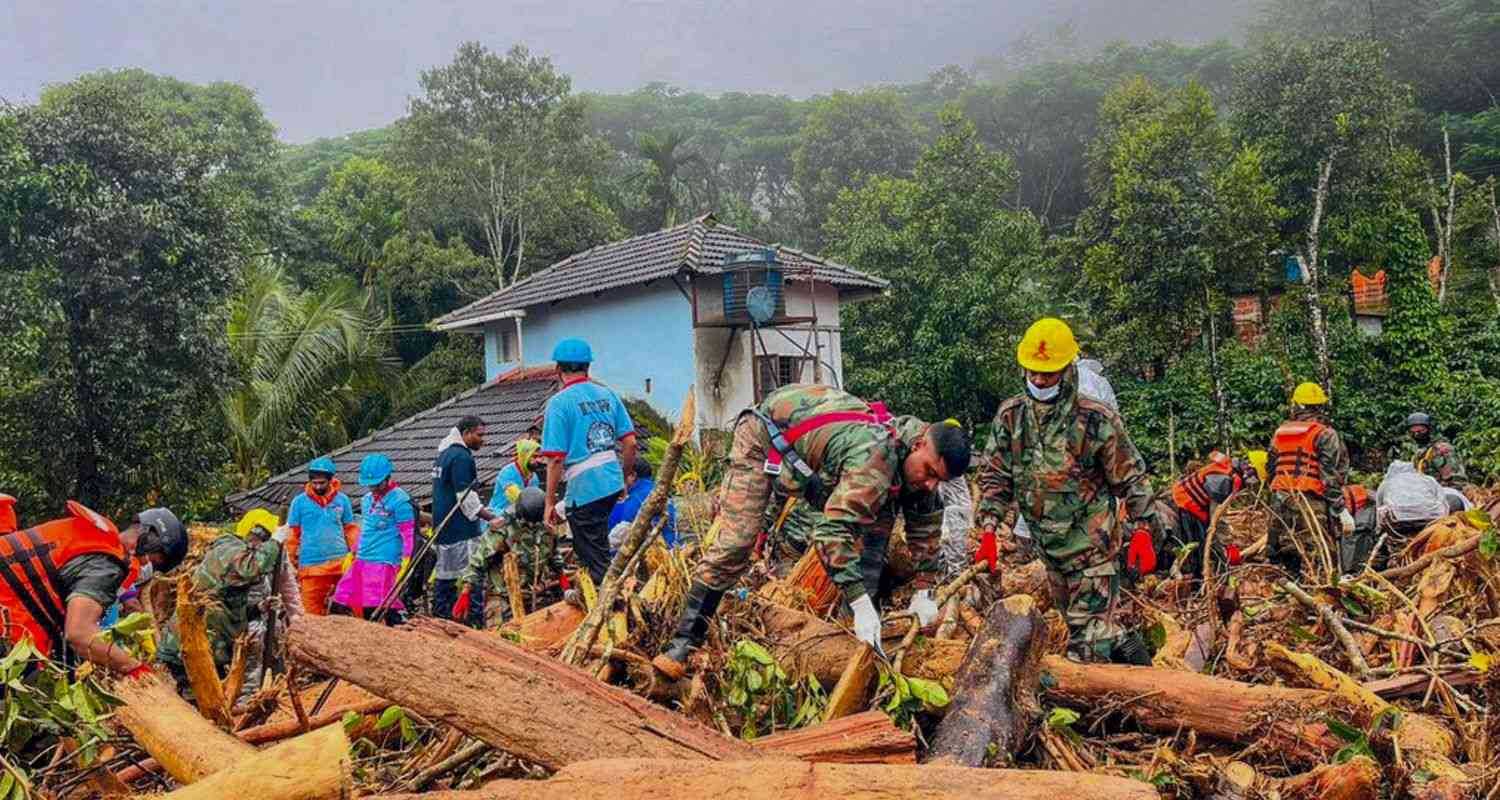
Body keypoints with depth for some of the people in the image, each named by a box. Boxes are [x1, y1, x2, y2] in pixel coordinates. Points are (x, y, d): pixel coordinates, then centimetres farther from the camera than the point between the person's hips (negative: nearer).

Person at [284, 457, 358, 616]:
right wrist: (292, 561, 5)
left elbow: (350, 529, 12)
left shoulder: (342, 500, 5)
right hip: (311, 564, -1)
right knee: (312, 608, 0)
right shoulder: (299, 502, 2)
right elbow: (293, 534, 7)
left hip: (340, 562, 1)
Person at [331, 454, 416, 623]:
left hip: (384, 562, -8)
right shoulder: (366, 500, 16)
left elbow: (408, 533, -9)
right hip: (362, 561, 8)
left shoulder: (400, 500, -8)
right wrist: (353, 553, 24)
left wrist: (405, 563, -15)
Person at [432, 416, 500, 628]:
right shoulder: (461, 457, -14)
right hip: (463, 530, -10)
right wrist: (491, 518, -16)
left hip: (443, 526, 10)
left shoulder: (444, 454, 18)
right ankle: (475, 622, -11)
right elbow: (466, 497, -19)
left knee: (445, 575, 13)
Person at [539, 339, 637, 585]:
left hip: (584, 488, -6)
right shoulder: (607, 394, 7)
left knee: (596, 558, 4)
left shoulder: (559, 402, -10)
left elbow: (556, 458, -14)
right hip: (613, 482, 6)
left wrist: (550, 502, -8)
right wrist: (624, 478, 20)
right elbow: (630, 442, 7)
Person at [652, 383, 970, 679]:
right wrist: (860, 604, -47)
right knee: (735, 542, -18)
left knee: (877, 521, -3)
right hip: (764, 436, -8)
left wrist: (924, 591, -3)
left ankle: (865, 628, 6)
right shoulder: (876, 455, -41)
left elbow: (927, 525, 1)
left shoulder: (918, 461, -13)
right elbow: (833, 530, -47)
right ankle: (683, 642, -11)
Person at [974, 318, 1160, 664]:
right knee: (1078, 623, 20)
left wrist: (1143, 532, -10)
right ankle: (1130, 648, 41)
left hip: (1094, 545, -5)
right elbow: (994, 476, 0)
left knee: (1087, 636, -7)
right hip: (1049, 548, 6)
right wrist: (988, 532, -8)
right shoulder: (1010, 416, -4)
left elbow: (1131, 479, -6)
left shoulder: (1097, 420, -15)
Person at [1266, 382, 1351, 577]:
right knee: (1321, 563, -7)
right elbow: (1331, 478, -9)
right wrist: (1342, 511, -7)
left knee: (1279, 563, 11)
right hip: (1311, 504, -6)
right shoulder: (1324, 434, -3)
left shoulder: (1279, 433, 14)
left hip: (1279, 503, 6)